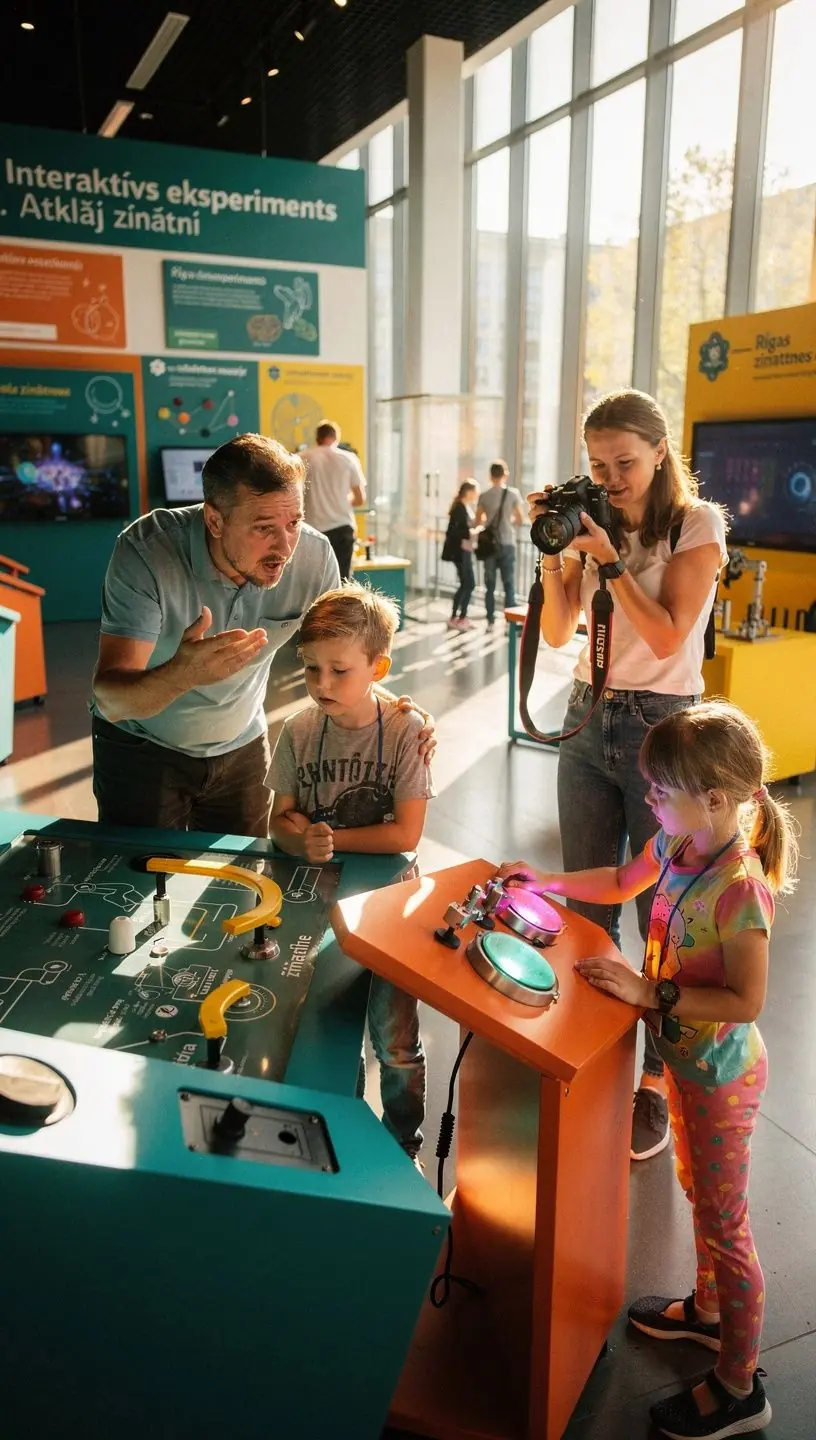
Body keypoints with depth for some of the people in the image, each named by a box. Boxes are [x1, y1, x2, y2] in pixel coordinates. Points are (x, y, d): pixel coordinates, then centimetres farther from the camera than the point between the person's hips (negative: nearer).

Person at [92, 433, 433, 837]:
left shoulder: (314, 555, -19)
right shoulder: (146, 551, -29)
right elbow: (109, 699, -34)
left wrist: (383, 703, -22)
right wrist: (181, 674, -55)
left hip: (241, 746, 3)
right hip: (141, 748, -3)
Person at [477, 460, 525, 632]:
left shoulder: (484, 496, -1)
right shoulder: (513, 493, -4)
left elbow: (478, 522, 1)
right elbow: (520, 520, -3)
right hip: (507, 544, -1)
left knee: (490, 585, 7)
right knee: (509, 584, 3)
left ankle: (491, 622, 8)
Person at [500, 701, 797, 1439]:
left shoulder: (740, 888, -33)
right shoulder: (675, 843, -9)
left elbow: (746, 1000, -28)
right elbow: (621, 883, 9)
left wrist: (651, 992, -28)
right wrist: (543, 881, 3)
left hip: (721, 1074, -8)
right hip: (683, 1054, 8)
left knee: (723, 1224, 10)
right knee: (700, 1193, 28)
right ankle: (709, 1309, 53)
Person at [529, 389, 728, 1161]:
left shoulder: (696, 525, -7)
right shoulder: (594, 523, 6)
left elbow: (668, 639, -16)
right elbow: (557, 631, 3)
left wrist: (610, 558, -19)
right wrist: (554, 552, -9)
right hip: (588, 720, 5)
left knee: (662, 913, 2)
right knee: (586, 904, 12)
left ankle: (656, 1080, 16)